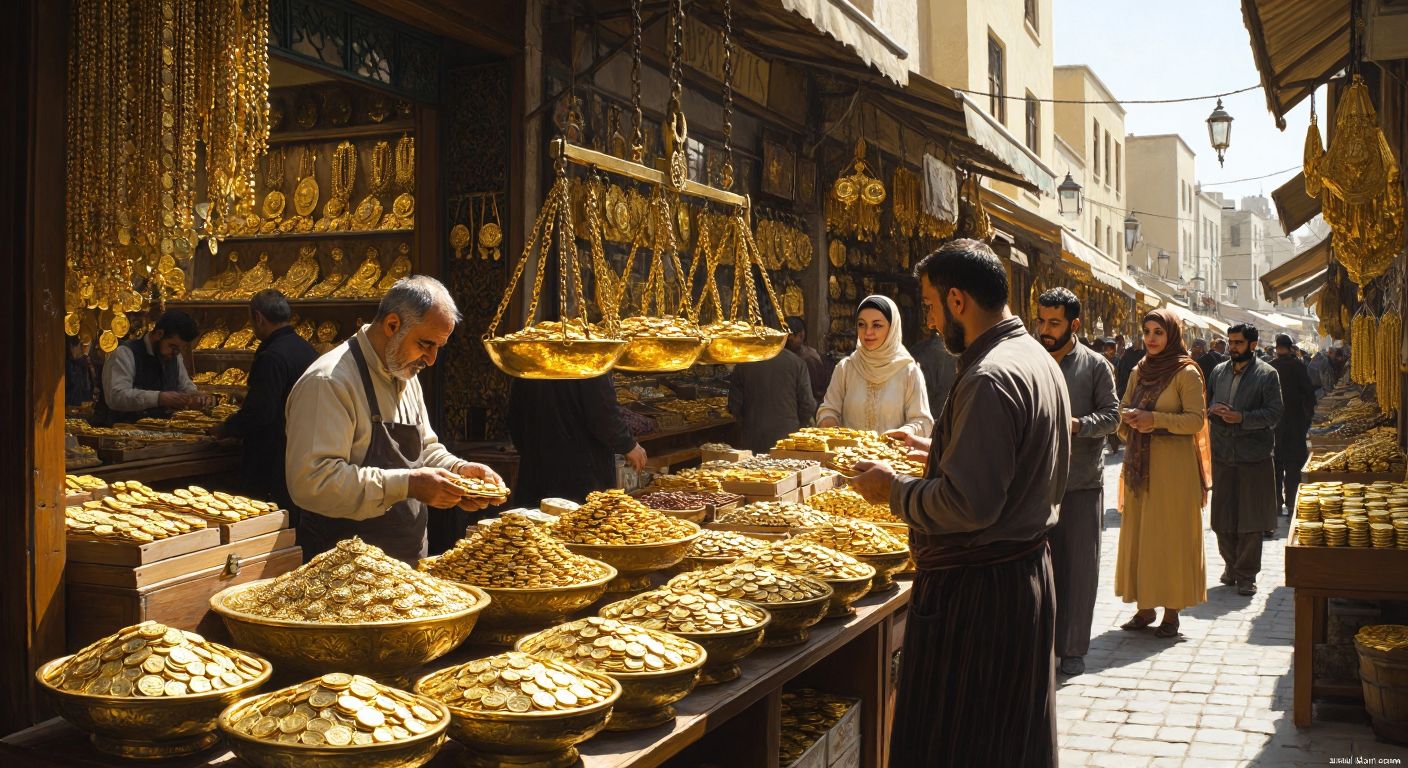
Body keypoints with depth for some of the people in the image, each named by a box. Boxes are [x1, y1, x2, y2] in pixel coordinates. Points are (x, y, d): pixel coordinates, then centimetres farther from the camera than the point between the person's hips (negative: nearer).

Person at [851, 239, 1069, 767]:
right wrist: (937, 449, 19)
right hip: (1029, 571, 11)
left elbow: (969, 505, -27)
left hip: (975, 590, -10)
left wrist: (894, 490, -14)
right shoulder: (1038, 359, 11)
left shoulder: (990, 378, -22)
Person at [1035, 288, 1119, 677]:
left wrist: (1077, 424, -20)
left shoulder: (1095, 365, 0)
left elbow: (1112, 415, -3)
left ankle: (1073, 648, 14)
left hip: (1083, 480, -2)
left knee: (1079, 566, 4)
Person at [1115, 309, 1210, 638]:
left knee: (1170, 534, -1)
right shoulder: (1138, 371, 13)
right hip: (1140, 463, 6)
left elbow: (1196, 420, -10)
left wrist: (1155, 419, -20)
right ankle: (1144, 607, 14)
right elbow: (1123, 410, 16)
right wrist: (1130, 418, -7)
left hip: (1173, 465, -6)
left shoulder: (1186, 372, -5)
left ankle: (1172, 612, 6)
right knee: (1138, 533, 6)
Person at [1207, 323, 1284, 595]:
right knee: (1222, 516, 9)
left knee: (1251, 520, 1)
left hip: (1254, 455, -4)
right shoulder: (1219, 371, 12)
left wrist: (1242, 418, -20)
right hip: (1222, 453, 4)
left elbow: (1275, 413, -9)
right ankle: (1231, 565, 25)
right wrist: (1213, 409, -5)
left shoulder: (1267, 374, -3)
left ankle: (1246, 574, 11)